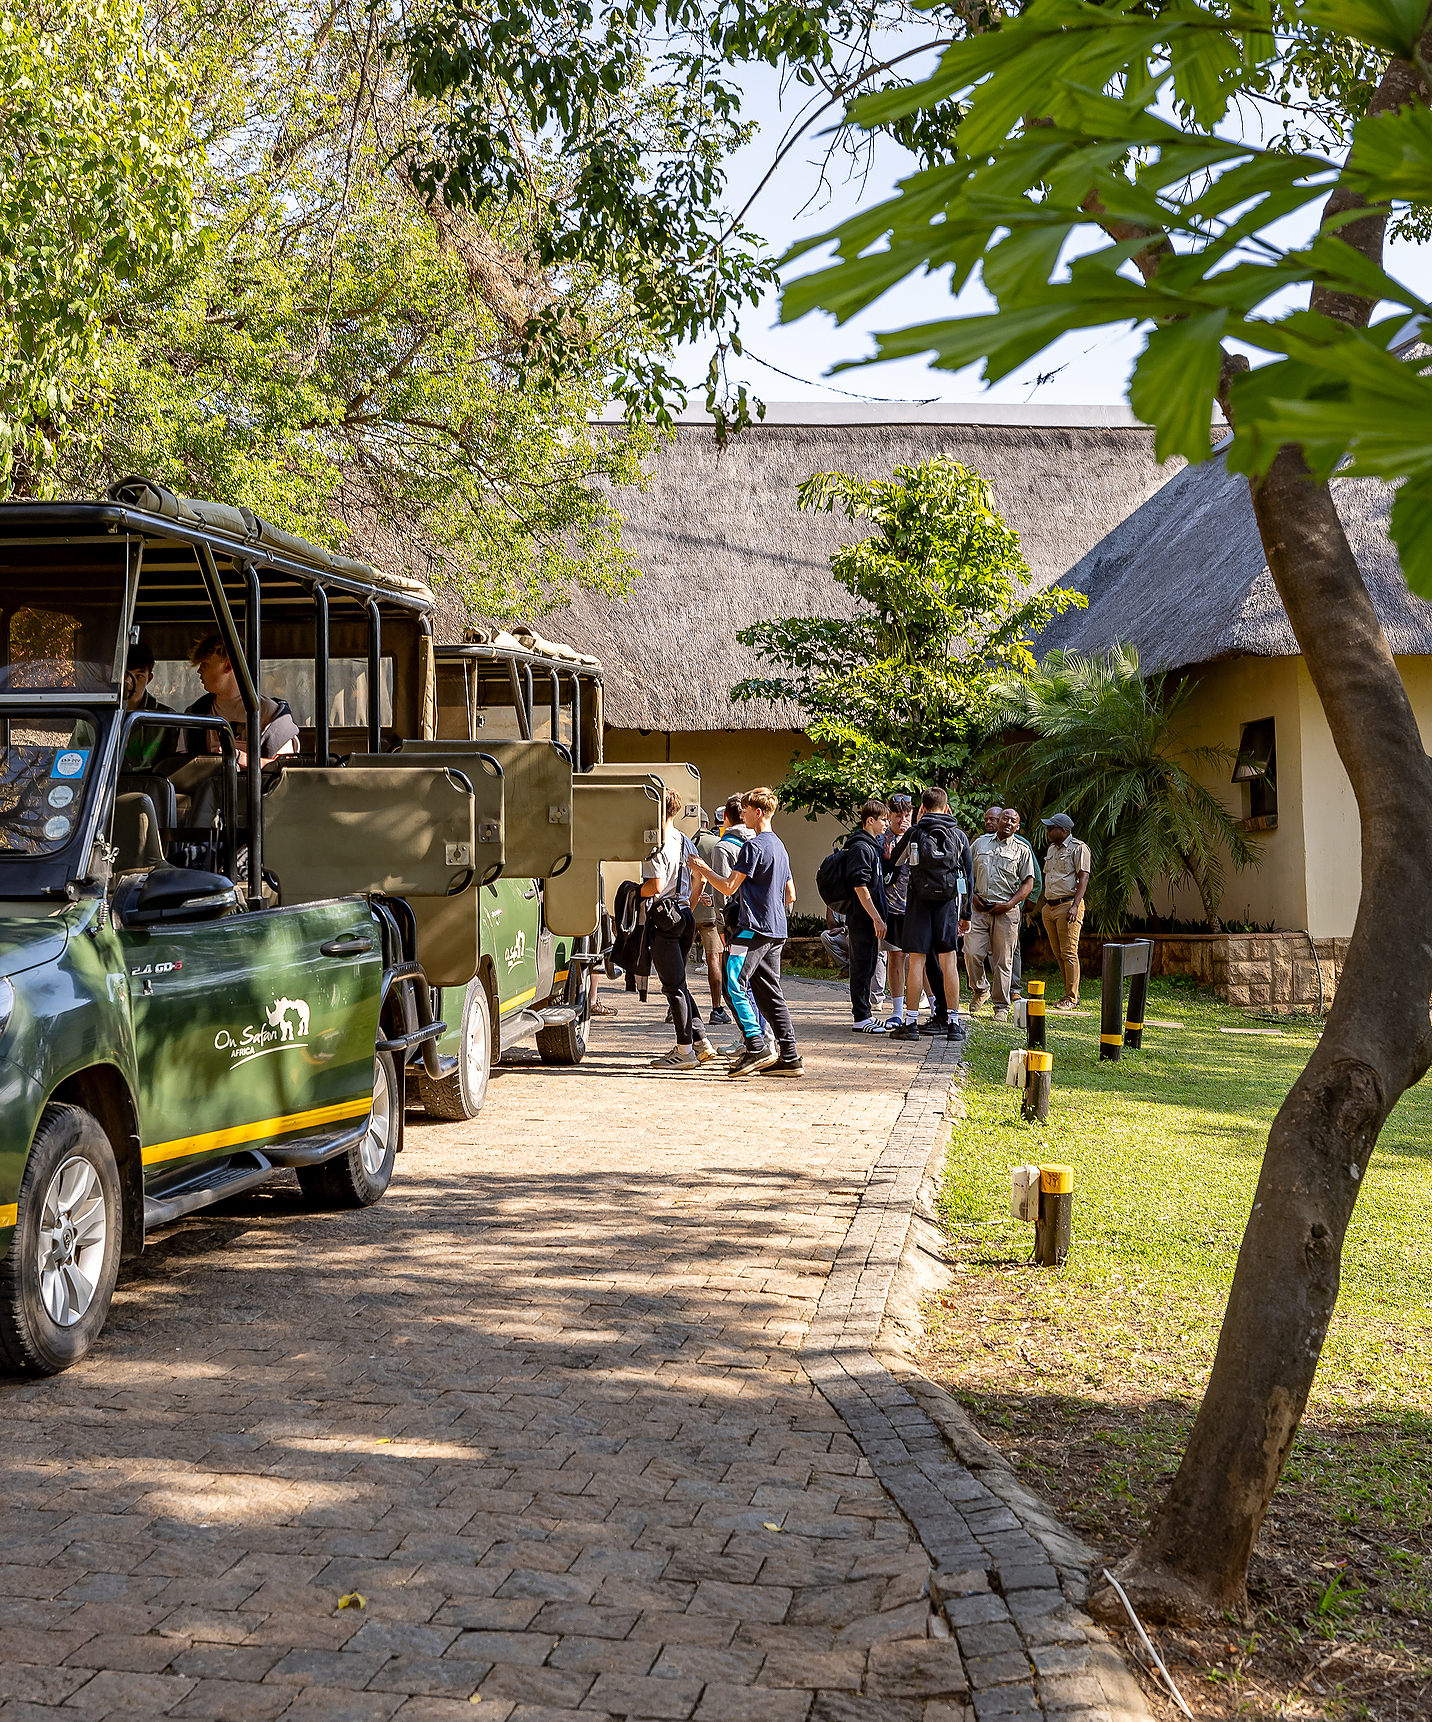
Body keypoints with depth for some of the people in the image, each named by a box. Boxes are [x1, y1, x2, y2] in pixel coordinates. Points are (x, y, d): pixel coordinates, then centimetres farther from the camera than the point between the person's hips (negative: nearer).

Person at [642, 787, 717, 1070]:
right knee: (677, 983, 16)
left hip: (664, 918, -9)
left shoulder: (656, 845, -14)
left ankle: (685, 1050, 1)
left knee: (673, 986, -3)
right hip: (684, 915, 9)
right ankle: (700, 1040, 13)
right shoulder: (685, 841, 12)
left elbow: (654, 887, -20)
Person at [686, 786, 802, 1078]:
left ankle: (757, 1047, -17)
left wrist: (702, 869, 0)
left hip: (753, 928, -9)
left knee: (734, 985, -9)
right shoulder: (780, 846, 18)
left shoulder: (754, 846, -11)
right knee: (770, 991, 9)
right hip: (776, 931, 9)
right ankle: (789, 1058, 6)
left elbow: (729, 887, -13)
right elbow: (790, 895, 22)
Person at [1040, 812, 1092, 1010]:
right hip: (1050, 906, 8)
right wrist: (1044, 904, 20)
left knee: (1069, 953, -9)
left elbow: (1083, 878, -13)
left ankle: (1071, 998, -6)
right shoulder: (1051, 849, 19)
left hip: (1067, 904, -8)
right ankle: (1070, 993, 15)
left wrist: (1075, 905, -22)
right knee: (1058, 953, 8)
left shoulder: (1078, 848, -6)